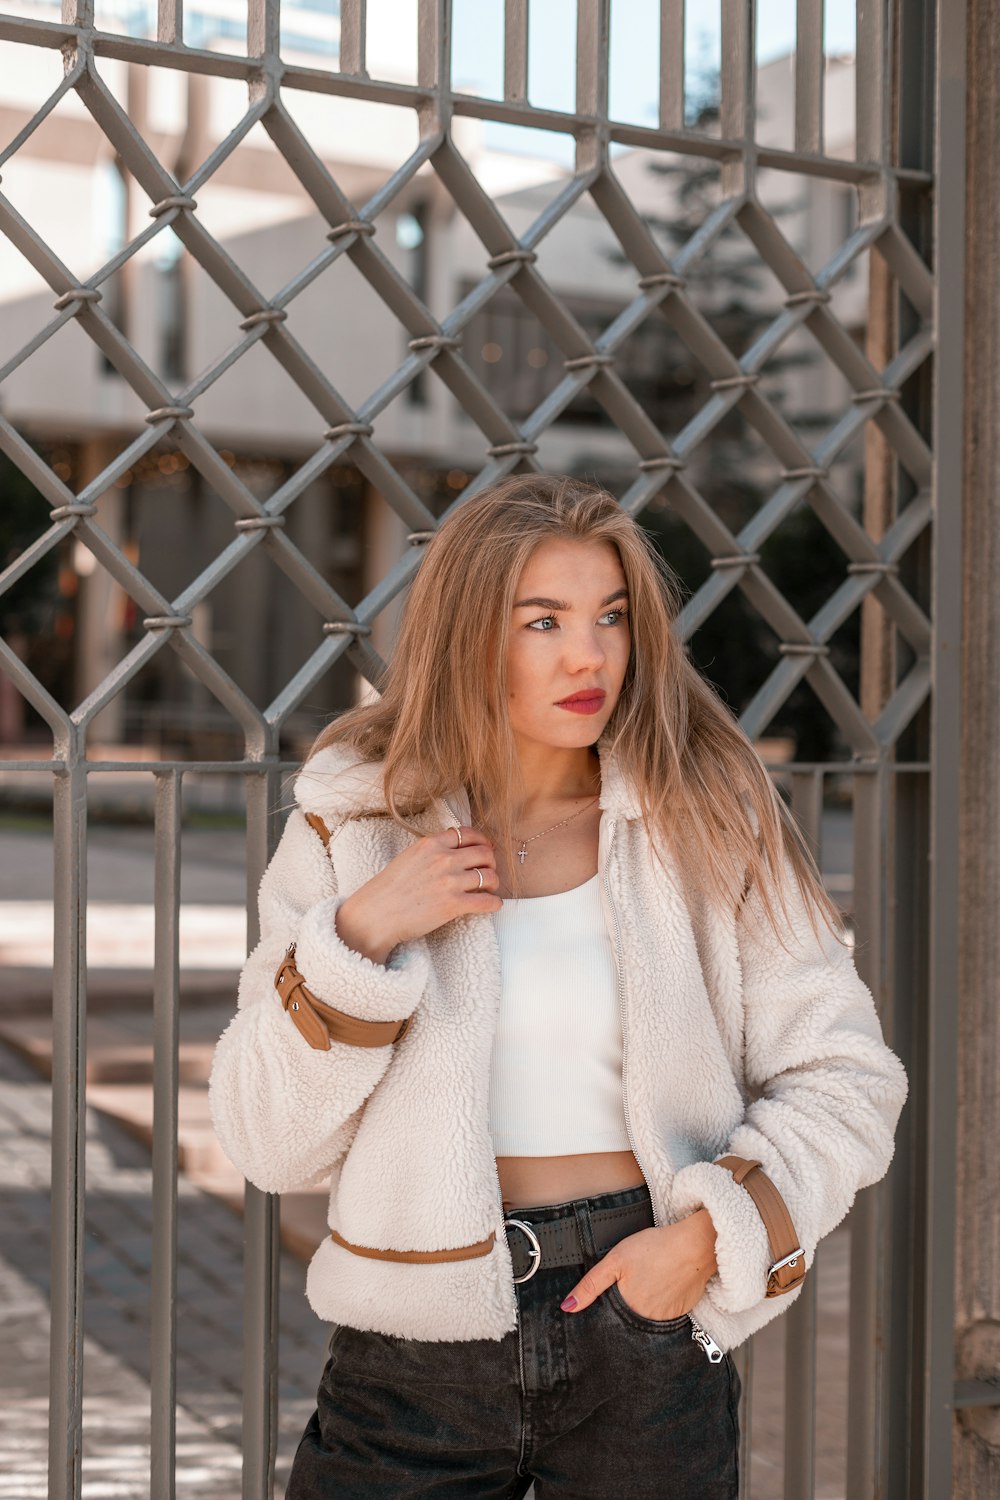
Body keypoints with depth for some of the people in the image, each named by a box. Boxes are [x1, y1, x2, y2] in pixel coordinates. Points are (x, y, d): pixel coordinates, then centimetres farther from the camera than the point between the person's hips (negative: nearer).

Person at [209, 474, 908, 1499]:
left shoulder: (707, 823, -2)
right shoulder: (353, 827, 0)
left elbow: (844, 1079, 1)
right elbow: (266, 1143, -3)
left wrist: (715, 1232, -12)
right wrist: (360, 937, -15)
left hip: (642, 1312, 0)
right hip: (415, 1344, 0)